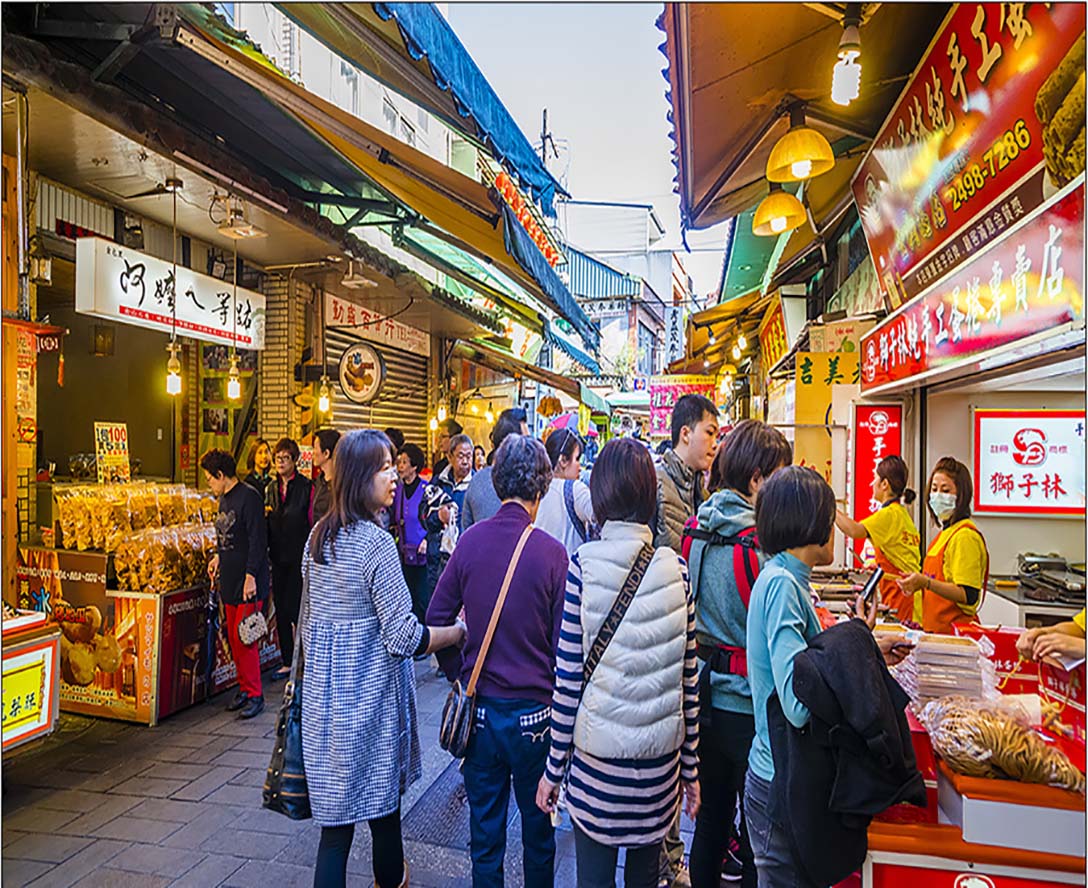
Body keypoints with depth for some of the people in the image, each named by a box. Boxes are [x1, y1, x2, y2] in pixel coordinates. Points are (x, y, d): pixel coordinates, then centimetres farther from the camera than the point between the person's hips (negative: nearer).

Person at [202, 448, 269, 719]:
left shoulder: (248, 496, -14)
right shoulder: (224, 499, 14)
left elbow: (258, 539, -19)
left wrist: (251, 575, -21)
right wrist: (219, 556, 10)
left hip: (247, 581, -9)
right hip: (229, 579, 9)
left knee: (244, 637, -6)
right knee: (233, 637, 13)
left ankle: (255, 695, 5)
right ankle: (244, 688, 24)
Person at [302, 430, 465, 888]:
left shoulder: (319, 536, 4)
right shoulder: (376, 543, -20)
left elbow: (309, 617, 13)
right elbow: (404, 637, -20)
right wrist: (462, 630, -9)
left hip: (323, 689, 7)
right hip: (369, 691, -7)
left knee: (335, 810, 14)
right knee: (383, 804, 16)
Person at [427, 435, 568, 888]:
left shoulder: (471, 540, -9)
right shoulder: (551, 552, -16)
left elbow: (436, 619, -2)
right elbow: (564, 642, -9)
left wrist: (459, 674, 11)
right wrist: (555, 695, 5)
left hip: (480, 705, 2)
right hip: (533, 710, -2)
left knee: (485, 829, 19)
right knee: (537, 825, 20)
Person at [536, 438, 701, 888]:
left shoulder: (583, 565, -13)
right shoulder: (675, 568, -5)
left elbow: (569, 678, -9)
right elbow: (688, 678, 0)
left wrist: (553, 768, 2)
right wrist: (690, 766, 12)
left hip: (597, 753, -2)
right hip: (660, 753, 3)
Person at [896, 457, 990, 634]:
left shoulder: (965, 535, -13)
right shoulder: (945, 533, 16)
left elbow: (969, 596, -21)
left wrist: (927, 583, -31)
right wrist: (915, 582, 12)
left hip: (954, 630, -8)